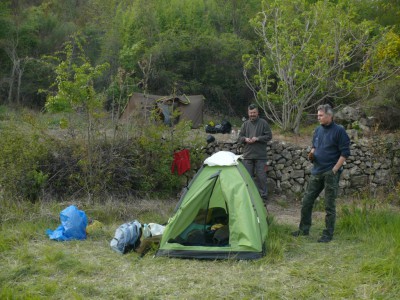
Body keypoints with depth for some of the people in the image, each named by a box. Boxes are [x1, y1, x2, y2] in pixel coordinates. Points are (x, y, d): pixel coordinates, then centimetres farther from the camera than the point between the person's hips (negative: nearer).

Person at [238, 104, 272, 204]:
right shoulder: (245, 124, 10)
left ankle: (263, 197, 7)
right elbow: (239, 138, 13)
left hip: (260, 156, -3)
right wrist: (245, 139, -9)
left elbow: (269, 136, -3)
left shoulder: (263, 123, 1)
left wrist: (257, 138, -14)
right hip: (247, 155, 3)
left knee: (261, 177, -2)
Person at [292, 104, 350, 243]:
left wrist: (334, 170, -14)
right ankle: (304, 229, 23)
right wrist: (312, 154, 0)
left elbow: (344, 153, -10)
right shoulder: (318, 130, 9)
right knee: (306, 201, 9)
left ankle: (328, 234, 12)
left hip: (330, 174, -7)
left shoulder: (339, 131, -10)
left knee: (329, 205, 1)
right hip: (316, 172, 7)